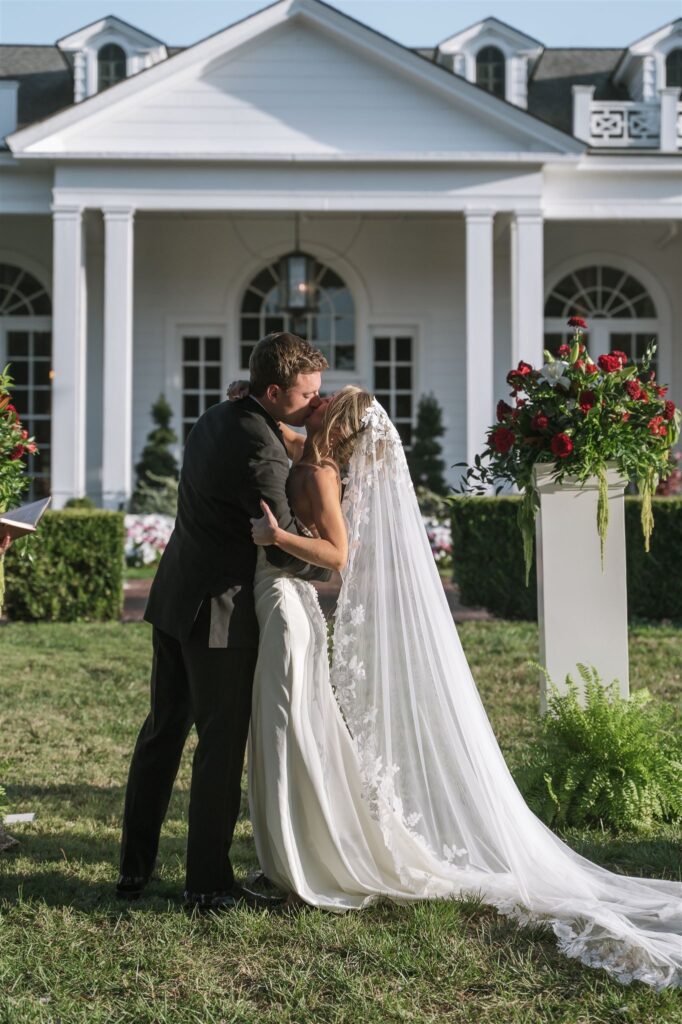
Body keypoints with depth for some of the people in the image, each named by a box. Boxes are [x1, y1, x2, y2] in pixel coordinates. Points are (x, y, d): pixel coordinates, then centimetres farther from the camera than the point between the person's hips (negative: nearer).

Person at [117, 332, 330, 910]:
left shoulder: (217, 418, 8)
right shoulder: (262, 455, -21)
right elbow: (285, 548, -18)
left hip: (174, 599, 9)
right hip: (220, 611, -9)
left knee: (163, 731, 16)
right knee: (222, 745, 2)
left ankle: (134, 868, 26)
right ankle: (208, 885, 11)